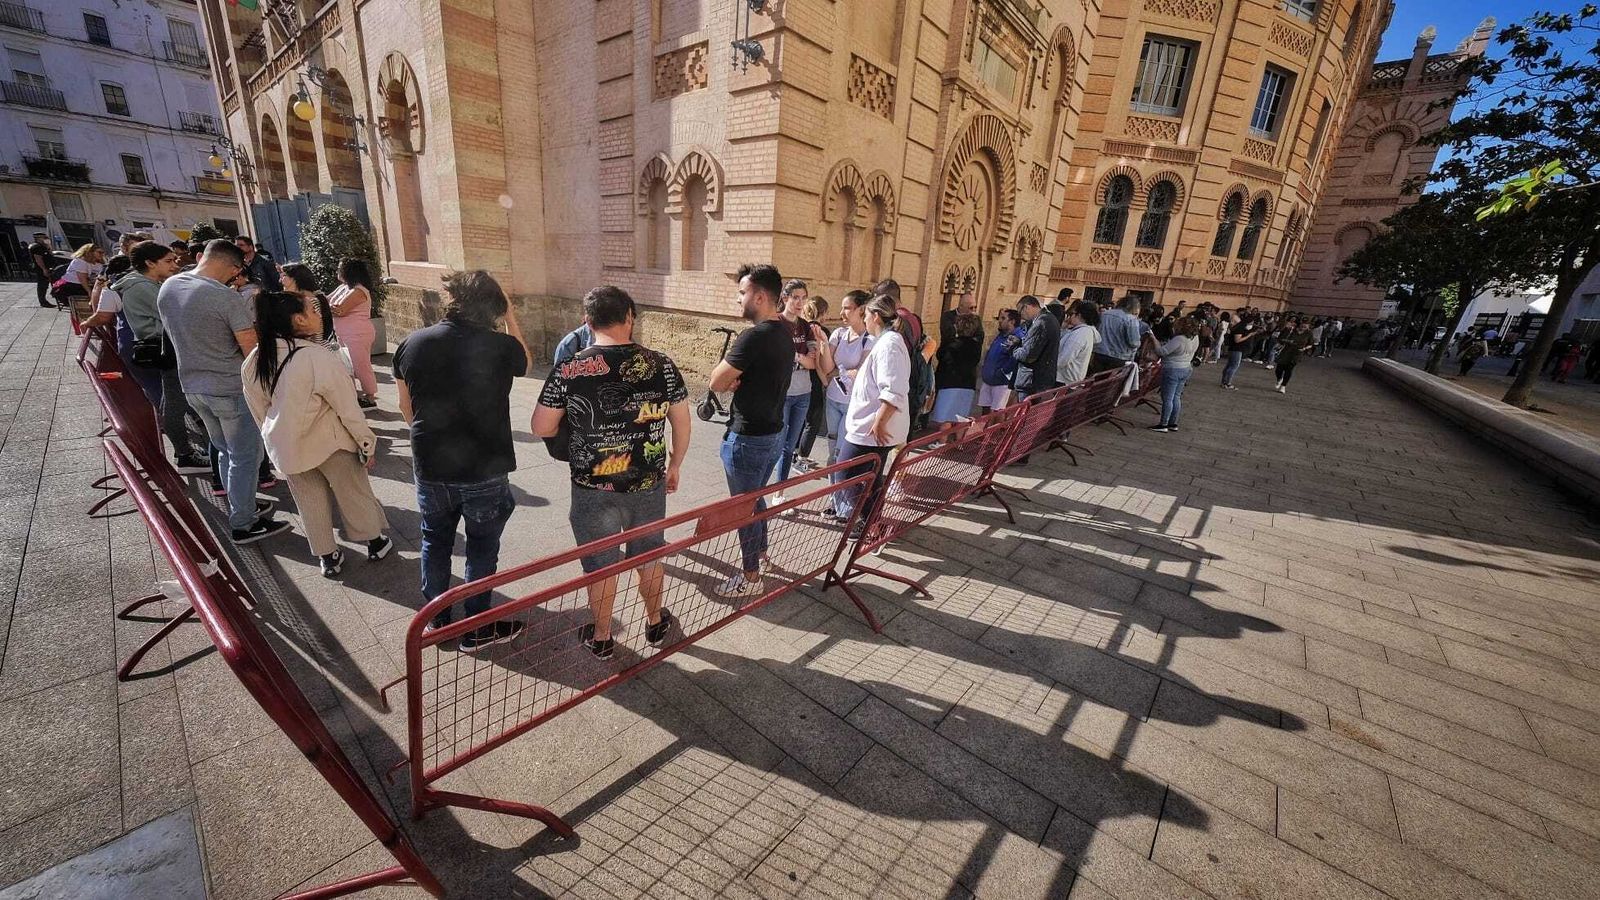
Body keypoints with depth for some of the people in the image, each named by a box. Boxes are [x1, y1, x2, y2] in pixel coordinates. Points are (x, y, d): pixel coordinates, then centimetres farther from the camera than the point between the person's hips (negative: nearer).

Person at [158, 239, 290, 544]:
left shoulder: (167, 287, 3)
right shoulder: (226, 298, -21)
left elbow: (173, 335, 16)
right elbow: (253, 350, -19)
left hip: (192, 386, 8)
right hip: (232, 390, -8)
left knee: (225, 452, 21)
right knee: (245, 457, 4)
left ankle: (242, 507, 33)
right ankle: (243, 525, 11)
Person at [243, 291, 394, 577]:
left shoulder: (254, 361, -6)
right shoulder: (320, 358, -26)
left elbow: (259, 409, 6)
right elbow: (348, 409, -20)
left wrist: (275, 438, 20)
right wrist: (367, 443, -9)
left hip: (285, 446, 5)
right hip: (328, 441, -5)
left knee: (311, 503, 19)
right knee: (354, 493, 16)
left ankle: (327, 556, 31)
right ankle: (374, 541, 32)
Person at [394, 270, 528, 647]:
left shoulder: (411, 344, -4)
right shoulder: (501, 347, -17)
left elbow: (407, 410, 8)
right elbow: (525, 362, 8)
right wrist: (510, 317, 12)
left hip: (430, 468, 4)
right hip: (484, 471, -3)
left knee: (435, 542, 22)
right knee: (482, 548, 13)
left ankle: (437, 621, 38)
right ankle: (476, 629, 27)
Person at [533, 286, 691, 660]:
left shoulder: (569, 370, -12)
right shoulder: (660, 364, -8)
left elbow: (542, 429, -6)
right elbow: (682, 422, -1)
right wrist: (675, 465, 13)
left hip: (593, 489, -1)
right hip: (649, 485, 2)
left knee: (600, 563, 17)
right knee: (648, 556, 22)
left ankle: (601, 637, 36)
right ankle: (655, 623, 42)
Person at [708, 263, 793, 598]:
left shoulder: (754, 336, -23)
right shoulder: (784, 334, 7)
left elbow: (716, 382, -18)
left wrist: (728, 369, 0)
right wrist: (737, 378, -5)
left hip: (748, 438, -9)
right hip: (772, 432, 9)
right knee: (756, 498, 25)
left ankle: (751, 577, 20)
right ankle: (761, 552, 43)